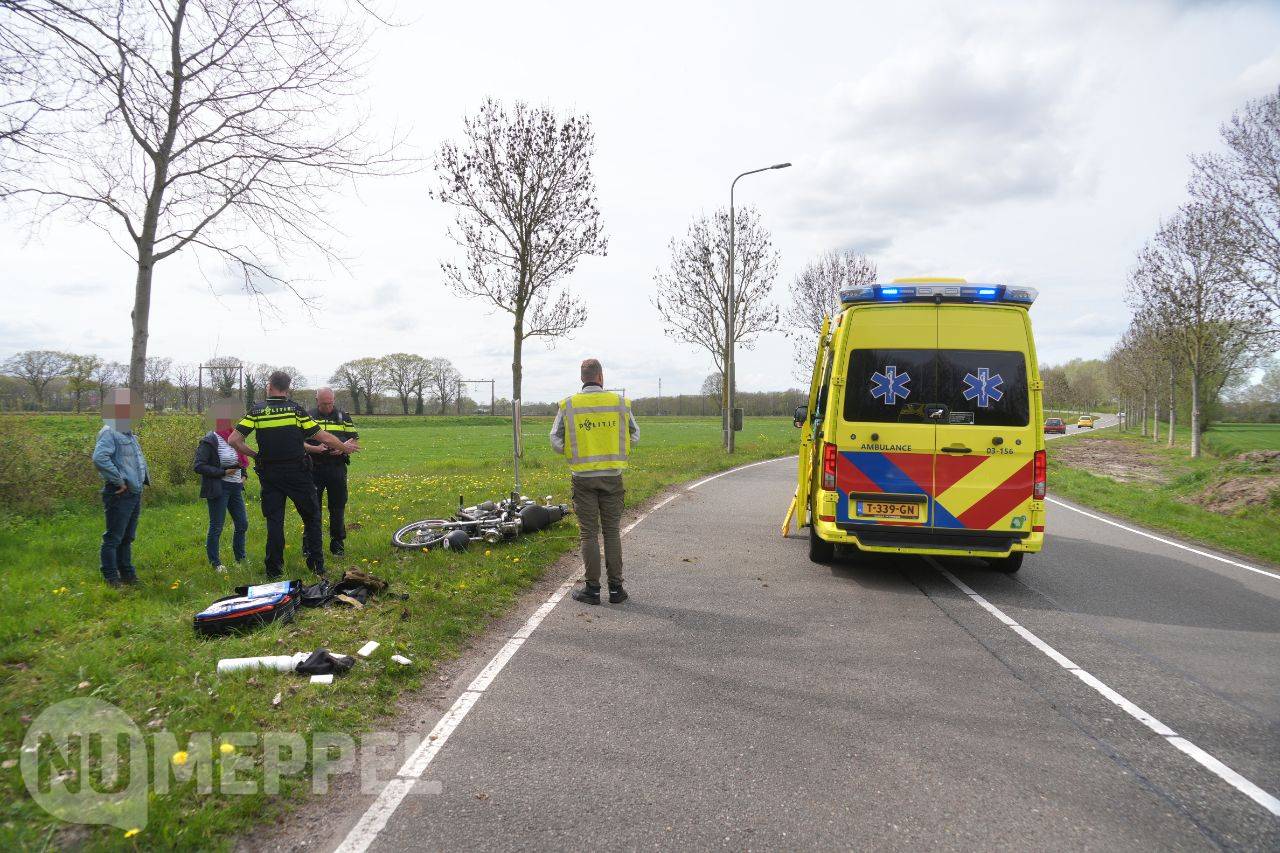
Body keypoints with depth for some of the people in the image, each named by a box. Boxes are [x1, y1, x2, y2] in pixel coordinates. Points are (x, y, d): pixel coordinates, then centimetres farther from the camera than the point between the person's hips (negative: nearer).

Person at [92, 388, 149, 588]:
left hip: (135, 494, 9)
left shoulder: (129, 434, 17)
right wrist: (119, 481, -23)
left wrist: (144, 478, 16)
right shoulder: (109, 433, -13)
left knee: (127, 537, 18)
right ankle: (111, 578, 5)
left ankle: (127, 573, 27)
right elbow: (99, 458, -28)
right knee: (113, 538, -1)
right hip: (120, 495, -9)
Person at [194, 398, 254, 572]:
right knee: (216, 527, 0)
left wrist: (243, 474, 8)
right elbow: (199, 466, -17)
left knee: (242, 523, 12)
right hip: (218, 489, -8)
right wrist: (223, 472, -19)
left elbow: (241, 460, 26)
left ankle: (240, 559, 26)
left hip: (235, 488, 8)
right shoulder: (209, 441, -12)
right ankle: (215, 563, 12)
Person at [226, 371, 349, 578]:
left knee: (274, 520, 8)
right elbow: (323, 437, -6)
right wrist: (343, 448, 9)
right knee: (311, 516, 10)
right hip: (298, 473, -2)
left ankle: (274, 569, 11)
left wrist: (252, 454, 7)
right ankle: (317, 565, 9)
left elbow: (233, 440, -8)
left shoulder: (257, 411, -1)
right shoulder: (296, 410, -5)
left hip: (269, 473, 2)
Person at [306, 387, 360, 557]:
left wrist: (342, 449, -13)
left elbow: (355, 441, 8)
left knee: (338, 507, 5)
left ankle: (338, 543, 15)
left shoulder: (343, 416, 8)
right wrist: (315, 449, -18)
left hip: (337, 468, 1)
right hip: (314, 468, -1)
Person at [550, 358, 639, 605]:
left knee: (589, 533, 6)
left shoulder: (568, 405, -3)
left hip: (583, 477, -1)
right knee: (612, 532, 9)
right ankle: (616, 588, 12)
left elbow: (556, 442, -3)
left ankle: (592, 589, 8)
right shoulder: (619, 402, -1)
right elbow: (634, 436, 7)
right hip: (612, 476, 1)